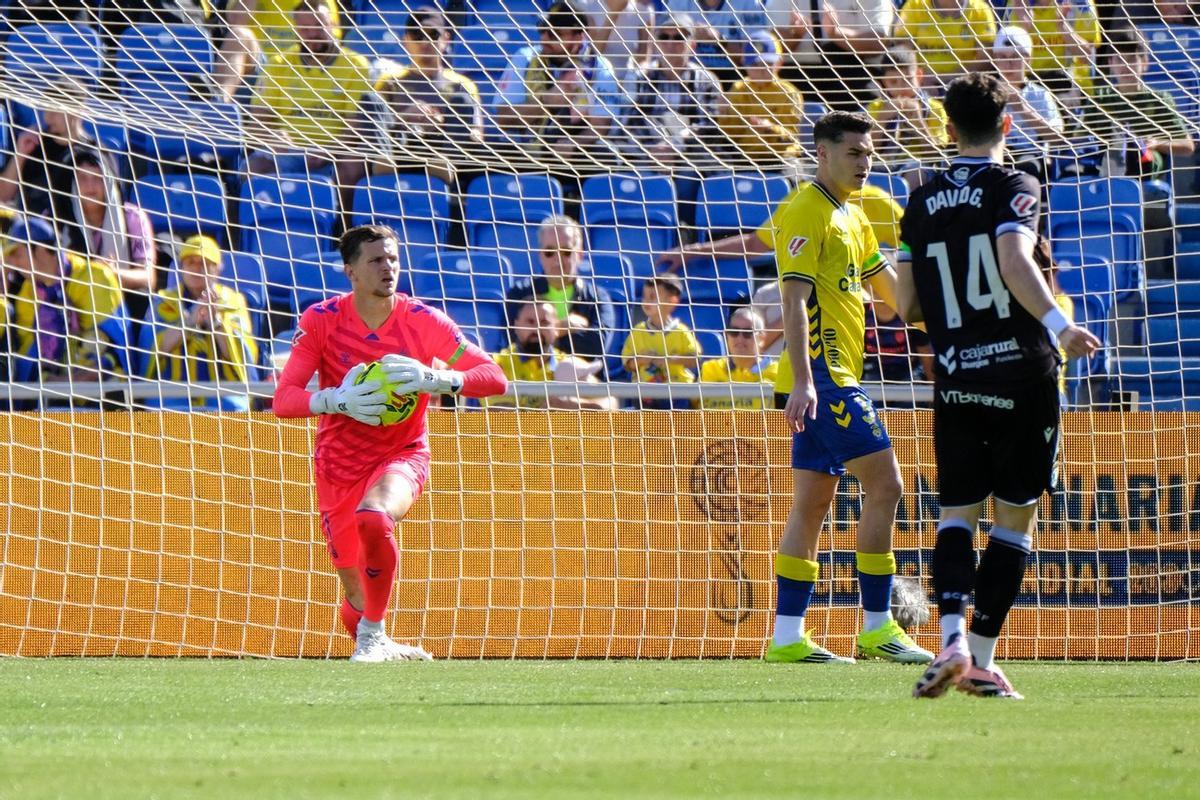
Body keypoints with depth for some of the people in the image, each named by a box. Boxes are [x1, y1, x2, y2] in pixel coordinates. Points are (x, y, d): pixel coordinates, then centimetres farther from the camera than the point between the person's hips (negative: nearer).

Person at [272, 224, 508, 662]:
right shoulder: (321, 319, -9)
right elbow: (283, 399, -13)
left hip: (401, 457, -2)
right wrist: (338, 401, -33)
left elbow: (495, 379, -14)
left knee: (373, 518, -37)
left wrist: (433, 379, -32)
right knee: (358, 600, 5)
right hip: (338, 467, 2)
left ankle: (372, 639, -21)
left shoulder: (423, 321, -11)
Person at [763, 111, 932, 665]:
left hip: (834, 376, 10)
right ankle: (877, 628, -11)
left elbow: (886, 286, 29)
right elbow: (793, 300, -19)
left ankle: (788, 637, 9)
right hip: (821, 373, -10)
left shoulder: (853, 216, 18)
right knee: (884, 483, -13)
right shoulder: (805, 214, -11)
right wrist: (803, 381, -26)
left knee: (813, 503, 8)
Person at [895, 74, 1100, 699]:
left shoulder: (923, 202, 9)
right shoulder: (1014, 188, -5)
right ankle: (982, 660, 2)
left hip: (954, 382, 4)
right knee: (1015, 518, 5)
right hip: (1020, 373, -4)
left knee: (958, 512, 7)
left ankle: (953, 639, -17)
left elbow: (906, 305, 13)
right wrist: (1057, 324, -26)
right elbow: (1014, 261, -23)